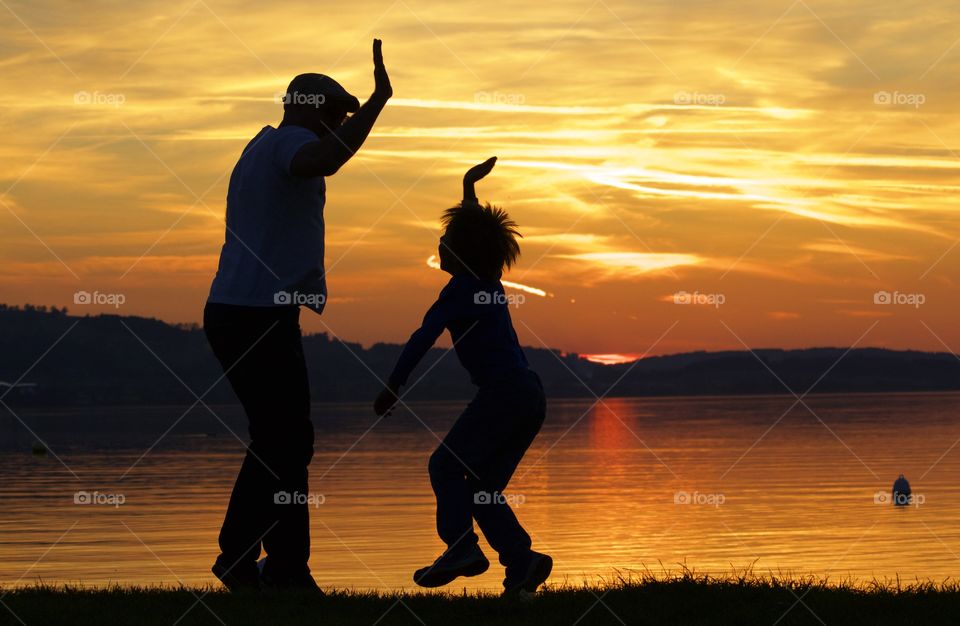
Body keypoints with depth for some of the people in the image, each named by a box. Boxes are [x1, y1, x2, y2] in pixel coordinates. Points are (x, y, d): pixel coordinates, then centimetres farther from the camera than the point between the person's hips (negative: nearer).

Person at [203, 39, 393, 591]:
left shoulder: (259, 151, 22)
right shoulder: (290, 142, -10)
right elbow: (327, 162, -33)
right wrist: (379, 99, -28)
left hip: (233, 314, 10)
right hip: (261, 316, -10)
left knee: (274, 440, 17)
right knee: (289, 443, -4)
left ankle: (238, 560, 20)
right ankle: (288, 569, 1)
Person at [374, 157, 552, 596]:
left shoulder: (462, 288, -4)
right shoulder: (486, 281, 19)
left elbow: (425, 336, -12)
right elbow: (474, 228, 37)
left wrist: (392, 387, -12)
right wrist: (470, 186, 49)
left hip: (503, 392, -9)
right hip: (530, 396, 9)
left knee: (447, 465, -6)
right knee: (483, 484, 9)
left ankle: (462, 547, -21)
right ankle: (521, 563, -3)